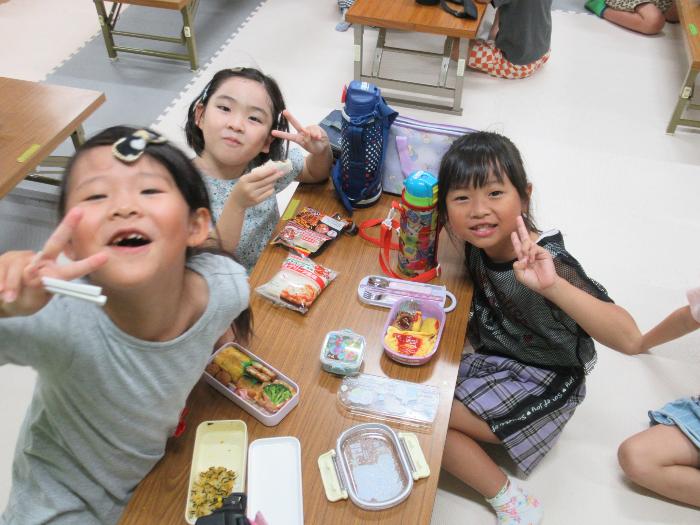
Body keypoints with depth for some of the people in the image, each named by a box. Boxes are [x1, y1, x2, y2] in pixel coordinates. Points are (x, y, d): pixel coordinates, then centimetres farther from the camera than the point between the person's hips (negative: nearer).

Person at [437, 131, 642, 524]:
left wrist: (553, 286, -55)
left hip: (542, 383, -7)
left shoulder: (549, 263, -32)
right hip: (492, 358, 7)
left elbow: (629, 340, -43)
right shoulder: (482, 240, -14)